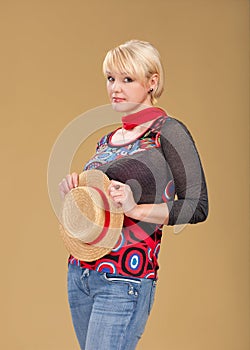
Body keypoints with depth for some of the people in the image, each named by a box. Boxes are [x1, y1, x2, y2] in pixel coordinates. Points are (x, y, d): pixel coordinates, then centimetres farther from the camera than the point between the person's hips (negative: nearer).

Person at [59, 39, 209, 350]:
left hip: (124, 279, -7)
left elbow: (198, 207, -10)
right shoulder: (108, 139, 16)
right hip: (79, 272, 7)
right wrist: (73, 190, 3)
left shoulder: (167, 131, -6)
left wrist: (137, 209, -22)